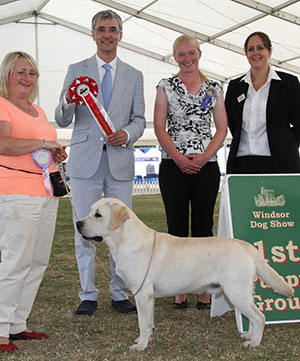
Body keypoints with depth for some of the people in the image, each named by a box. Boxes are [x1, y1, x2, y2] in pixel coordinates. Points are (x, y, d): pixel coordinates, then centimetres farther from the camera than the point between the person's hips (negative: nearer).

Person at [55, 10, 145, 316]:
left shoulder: (133, 76, 12)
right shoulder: (77, 71, 8)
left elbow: (139, 119, 10)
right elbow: (62, 121, 3)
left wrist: (127, 134, -12)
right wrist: (68, 101, -20)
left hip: (120, 161, 1)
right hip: (85, 159, -1)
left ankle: (119, 292, 17)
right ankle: (88, 295, 12)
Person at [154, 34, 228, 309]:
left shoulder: (214, 88, 11)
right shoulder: (166, 86, 8)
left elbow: (222, 128, 6)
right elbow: (159, 126, 1)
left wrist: (204, 157, -9)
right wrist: (178, 157, -12)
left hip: (206, 165, 1)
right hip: (173, 166, -1)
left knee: (203, 226, 3)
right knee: (177, 226, 2)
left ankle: (205, 290, 9)